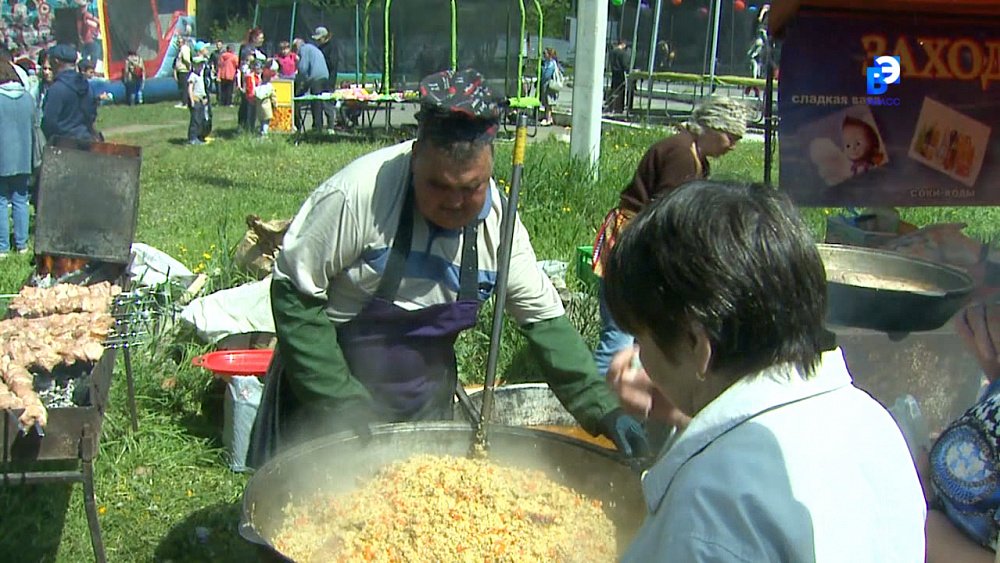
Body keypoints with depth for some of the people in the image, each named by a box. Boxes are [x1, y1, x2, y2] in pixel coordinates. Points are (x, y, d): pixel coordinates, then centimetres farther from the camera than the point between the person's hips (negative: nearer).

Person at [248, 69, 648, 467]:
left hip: (424, 405, 4)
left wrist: (601, 407, -10)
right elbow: (295, 293, -18)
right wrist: (344, 407, -21)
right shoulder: (358, 194, -25)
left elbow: (543, 317, -2)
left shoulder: (497, 218, -10)